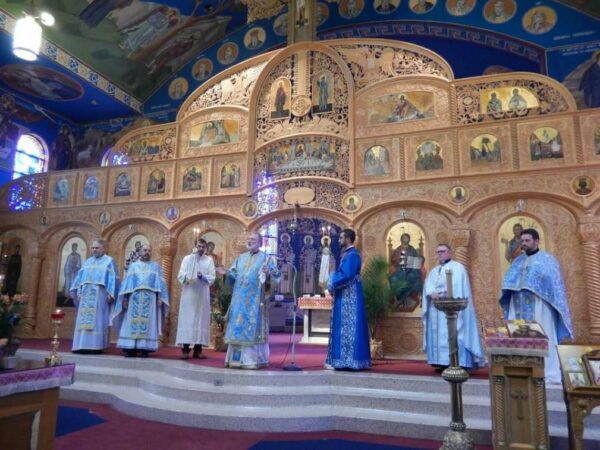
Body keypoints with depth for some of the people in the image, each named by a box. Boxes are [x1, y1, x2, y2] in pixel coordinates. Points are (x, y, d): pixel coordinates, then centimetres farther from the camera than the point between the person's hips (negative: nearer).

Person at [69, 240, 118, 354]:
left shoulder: (109, 261, 4)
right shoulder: (88, 261, 20)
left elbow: (113, 278, -4)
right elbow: (80, 276, 18)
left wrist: (110, 294, -14)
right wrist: (77, 291, 8)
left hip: (99, 295, -6)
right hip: (86, 294, 6)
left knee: (97, 320, -6)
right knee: (84, 319, 2)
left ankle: (96, 346, -5)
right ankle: (83, 345, 5)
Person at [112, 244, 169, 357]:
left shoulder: (156, 267, 15)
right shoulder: (133, 266, 17)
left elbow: (160, 283, 7)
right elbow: (126, 282, 9)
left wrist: (160, 298, -6)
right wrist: (125, 297, -2)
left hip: (150, 299, -1)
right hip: (134, 298, 1)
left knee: (147, 323, -4)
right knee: (132, 323, -4)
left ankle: (144, 348, -4)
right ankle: (130, 348, -2)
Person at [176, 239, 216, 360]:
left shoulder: (209, 260, 9)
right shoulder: (187, 258, 9)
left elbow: (212, 277, 0)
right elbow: (180, 275, -1)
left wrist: (202, 276, -19)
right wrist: (187, 278, -23)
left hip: (203, 295, 1)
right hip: (188, 294, -1)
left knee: (201, 319, 0)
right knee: (187, 319, -4)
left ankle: (198, 349, 5)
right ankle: (185, 349, -2)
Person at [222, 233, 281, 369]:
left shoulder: (266, 258, 1)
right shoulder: (241, 258, 16)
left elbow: (276, 276, -7)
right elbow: (232, 276, 14)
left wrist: (268, 273, -27)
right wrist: (226, 273, -5)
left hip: (255, 299, -5)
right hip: (240, 299, 5)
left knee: (253, 328, -4)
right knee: (238, 327, 6)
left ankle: (253, 359, 2)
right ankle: (237, 358, 14)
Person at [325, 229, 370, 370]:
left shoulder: (352, 255, -14)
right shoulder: (347, 254, 17)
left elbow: (347, 276, -22)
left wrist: (332, 285, -10)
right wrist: (333, 284, 5)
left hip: (348, 297, -10)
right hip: (346, 296, 10)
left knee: (345, 327, -6)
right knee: (345, 327, 11)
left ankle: (344, 360, -1)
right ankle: (349, 359, 15)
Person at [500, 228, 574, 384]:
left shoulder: (547, 259, 0)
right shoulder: (518, 261, 16)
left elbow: (555, 284, -4)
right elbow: (508, 282, 17)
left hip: (538, 307, -5)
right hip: (519, 307, 5)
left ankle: (546, 372, 6)